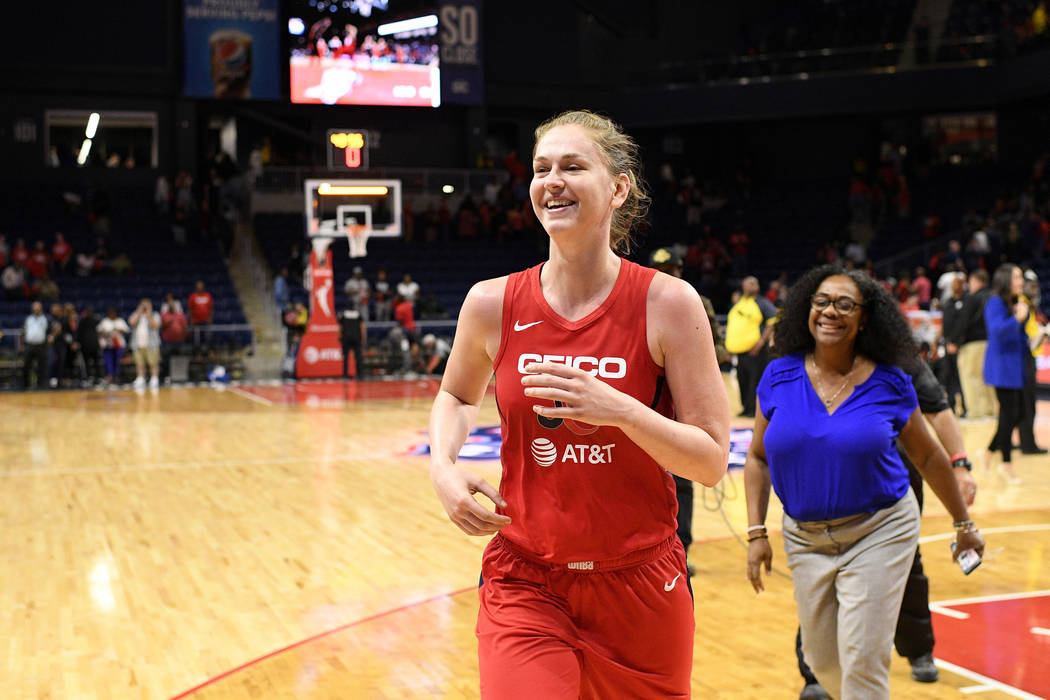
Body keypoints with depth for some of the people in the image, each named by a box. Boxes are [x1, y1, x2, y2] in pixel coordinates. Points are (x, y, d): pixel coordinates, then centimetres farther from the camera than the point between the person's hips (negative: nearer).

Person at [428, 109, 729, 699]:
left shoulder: (668, 302, -11)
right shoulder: (493, 304, -4)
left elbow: (713, 462, -10)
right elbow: (458, 395, 18)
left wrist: (620, 410, -25)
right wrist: (444, 468, -2)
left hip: (640, 583, 0)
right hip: (524, 585, 1)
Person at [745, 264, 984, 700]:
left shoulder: (889, 383, -8)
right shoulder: (779, 376, -4)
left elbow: (927, 457, 5)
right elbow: (758, 457, 4)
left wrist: (963, 523, 13)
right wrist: (756, 532, -2)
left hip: (878, 532, -3)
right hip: (805, 537, 3)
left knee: (862, 661, -8)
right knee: (821, 659, 12)